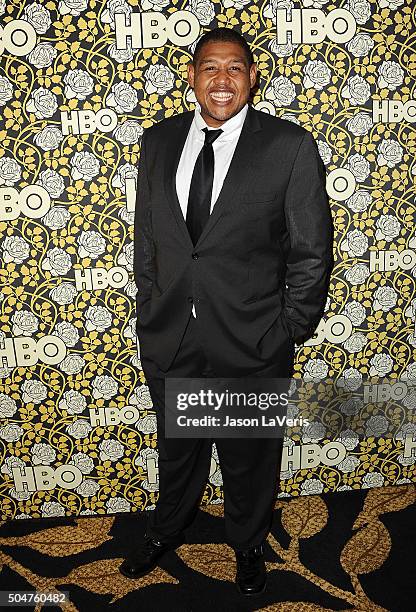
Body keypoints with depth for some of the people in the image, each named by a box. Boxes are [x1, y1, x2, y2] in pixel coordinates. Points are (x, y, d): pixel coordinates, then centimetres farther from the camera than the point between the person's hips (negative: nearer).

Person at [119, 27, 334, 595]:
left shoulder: (291, 145, -9)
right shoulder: (158, 141, 3)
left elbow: (312, 250, -6)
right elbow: (146, 235, 10)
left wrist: (290, 331, -7)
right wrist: (151, 308, 7)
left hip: (251, 342, -3)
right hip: (169, 337, 3)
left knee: (249, 457, 18)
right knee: (176, 447, 24)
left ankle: (248, 545, 47)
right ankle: (167, 531, 53)